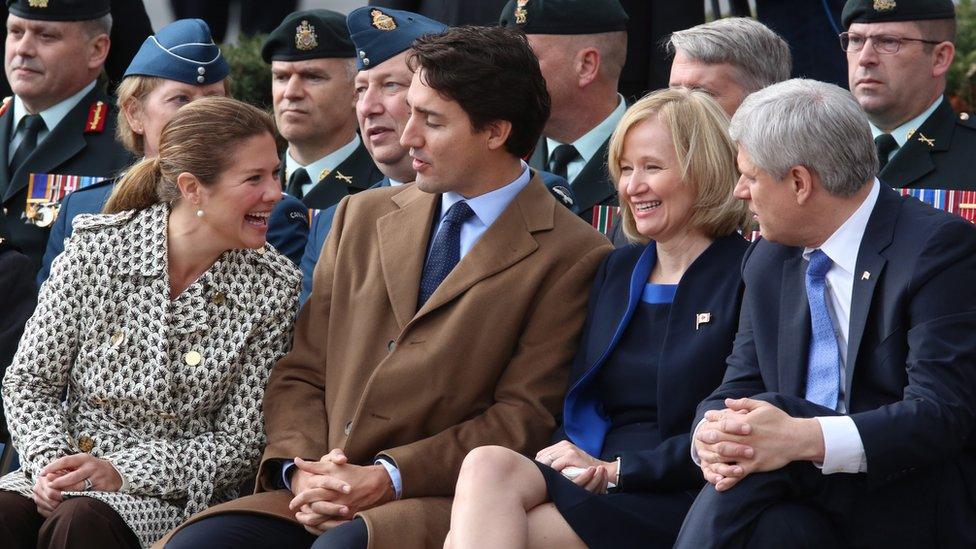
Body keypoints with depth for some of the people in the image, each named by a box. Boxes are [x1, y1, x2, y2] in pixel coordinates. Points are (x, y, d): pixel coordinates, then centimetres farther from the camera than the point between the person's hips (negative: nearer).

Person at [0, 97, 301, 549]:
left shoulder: (271, 289, -1)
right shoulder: (97, 248, -1)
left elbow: (239, 443, -1)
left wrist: (123, 473, -14)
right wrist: (51, 461, -15)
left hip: (175, 496, -1)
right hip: (66, 473, 1)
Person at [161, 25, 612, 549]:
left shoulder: (571, 258, 0)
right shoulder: (361, 217, 18)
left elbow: (525, 418, -5)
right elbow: (300, 373, 16)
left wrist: (387, 478, -13)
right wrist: (300, 467, -5)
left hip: (443, 505, -5)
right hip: (320, 501, 6)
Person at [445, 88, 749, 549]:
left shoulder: (744, 277, 0)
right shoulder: (617, 270, 22)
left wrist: (613, 469, -12)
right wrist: (580, 465, -7)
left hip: (675, 499, -6)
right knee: (487, 465, -29)